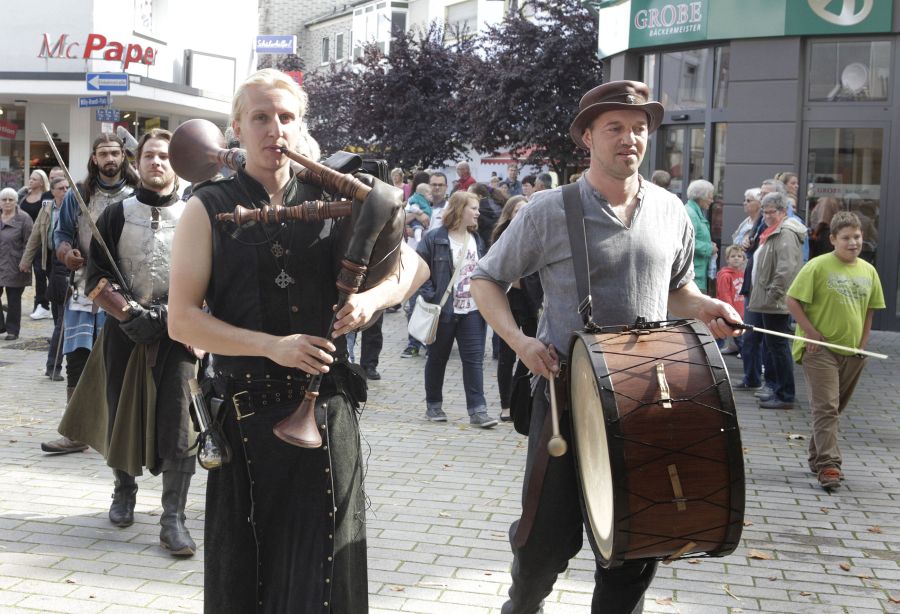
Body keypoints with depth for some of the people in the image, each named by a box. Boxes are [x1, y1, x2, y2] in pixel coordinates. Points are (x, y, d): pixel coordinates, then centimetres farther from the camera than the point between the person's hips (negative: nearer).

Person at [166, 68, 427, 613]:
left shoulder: (332, 202, 6)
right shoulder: (209, 210, -1)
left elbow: (414, 265, 12)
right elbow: (182, 321, -8)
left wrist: (372, 298, -10)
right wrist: (274, 346, -19)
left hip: (327, 410, 1)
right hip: (245, 416, -1)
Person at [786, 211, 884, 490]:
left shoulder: (869, 271, 8)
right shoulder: (818, 266, -9)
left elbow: (869, 310, 17)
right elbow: (792, 301, -8)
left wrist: (863, 345, 10)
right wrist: (811, 332, -14)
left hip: (852, 353, 6)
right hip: (820, 350, -6)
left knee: (835, 408, 14)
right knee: (826, 408, -11)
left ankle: (818, 458, 28)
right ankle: (828, 466, -11)